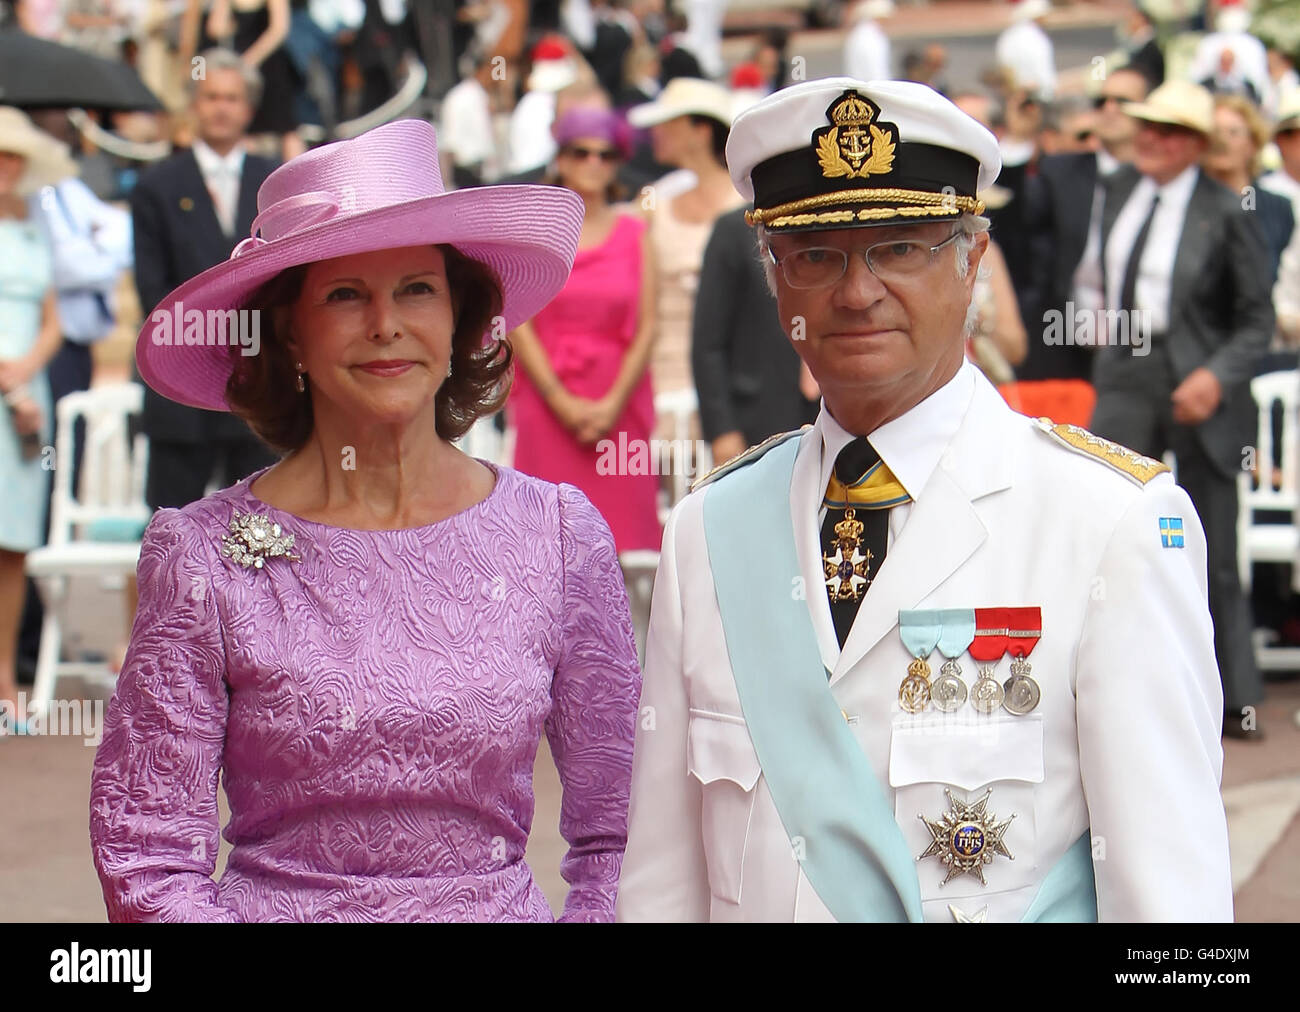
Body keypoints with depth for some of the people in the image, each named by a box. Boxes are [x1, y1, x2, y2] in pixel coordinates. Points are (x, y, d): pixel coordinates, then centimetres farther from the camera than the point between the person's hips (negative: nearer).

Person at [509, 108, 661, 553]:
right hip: (548, 405, -1)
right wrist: (562, 402, -9)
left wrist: (614, 403, -8)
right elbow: (519, 325, 0)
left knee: (621, 527, -4)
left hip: (619, 407, 1)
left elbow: (646, 328, 4)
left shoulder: (633, 230, 10)